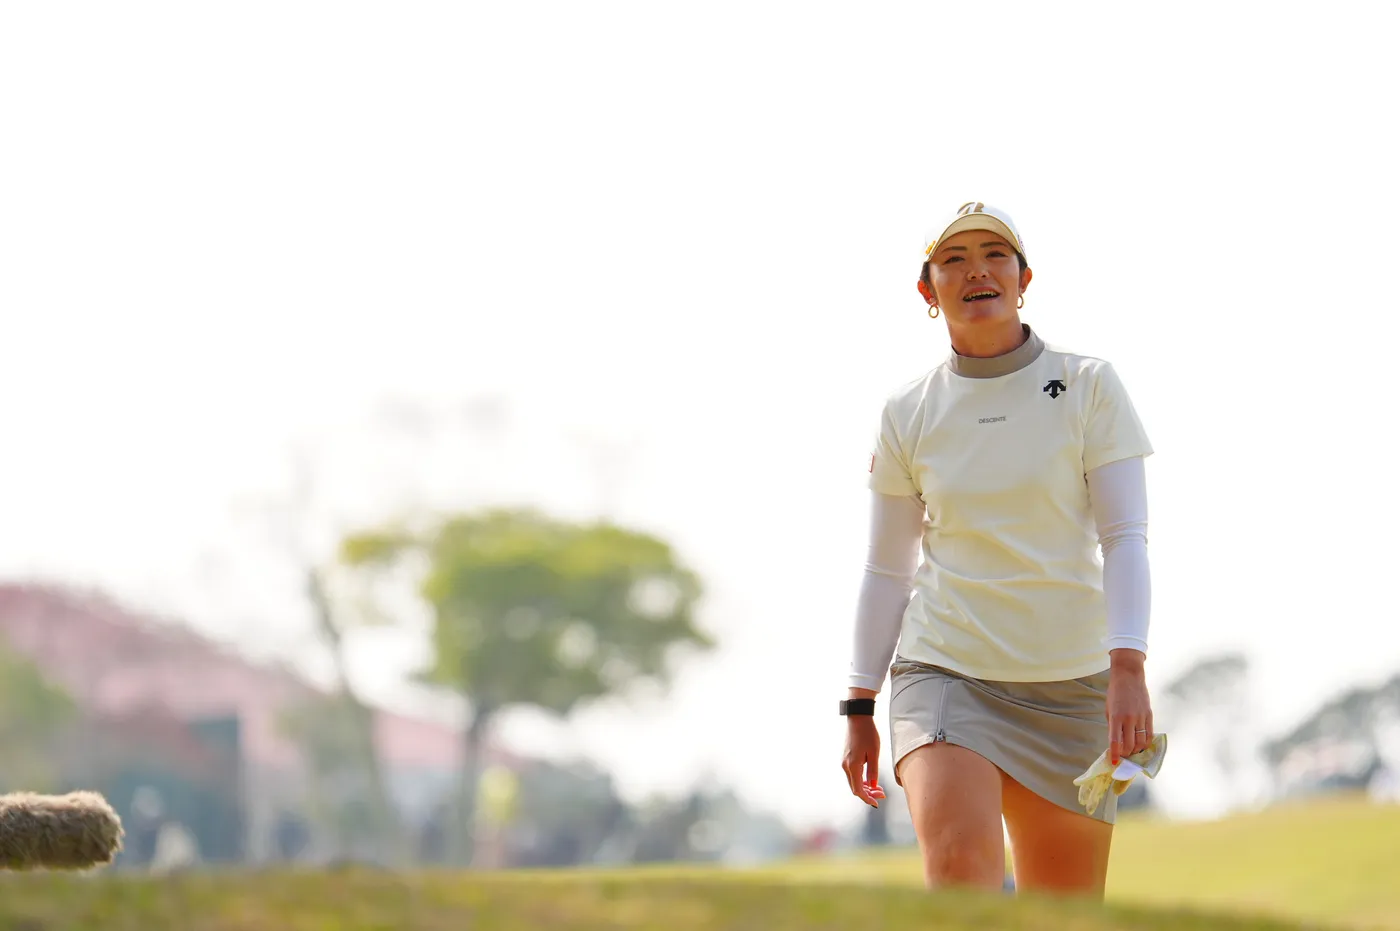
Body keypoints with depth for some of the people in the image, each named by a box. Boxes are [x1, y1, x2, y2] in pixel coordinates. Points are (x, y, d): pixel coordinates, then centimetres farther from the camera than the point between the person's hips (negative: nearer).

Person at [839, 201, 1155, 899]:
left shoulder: (1090, 387, 1)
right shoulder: (907, 414, 6)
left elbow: (1125, 537, -6)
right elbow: (886, 570, 11)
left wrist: (1128, 667, -20)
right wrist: (859, 708, 8)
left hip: (1071, 681, 0)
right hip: (943, 667, 0)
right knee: (957, 863, -25)